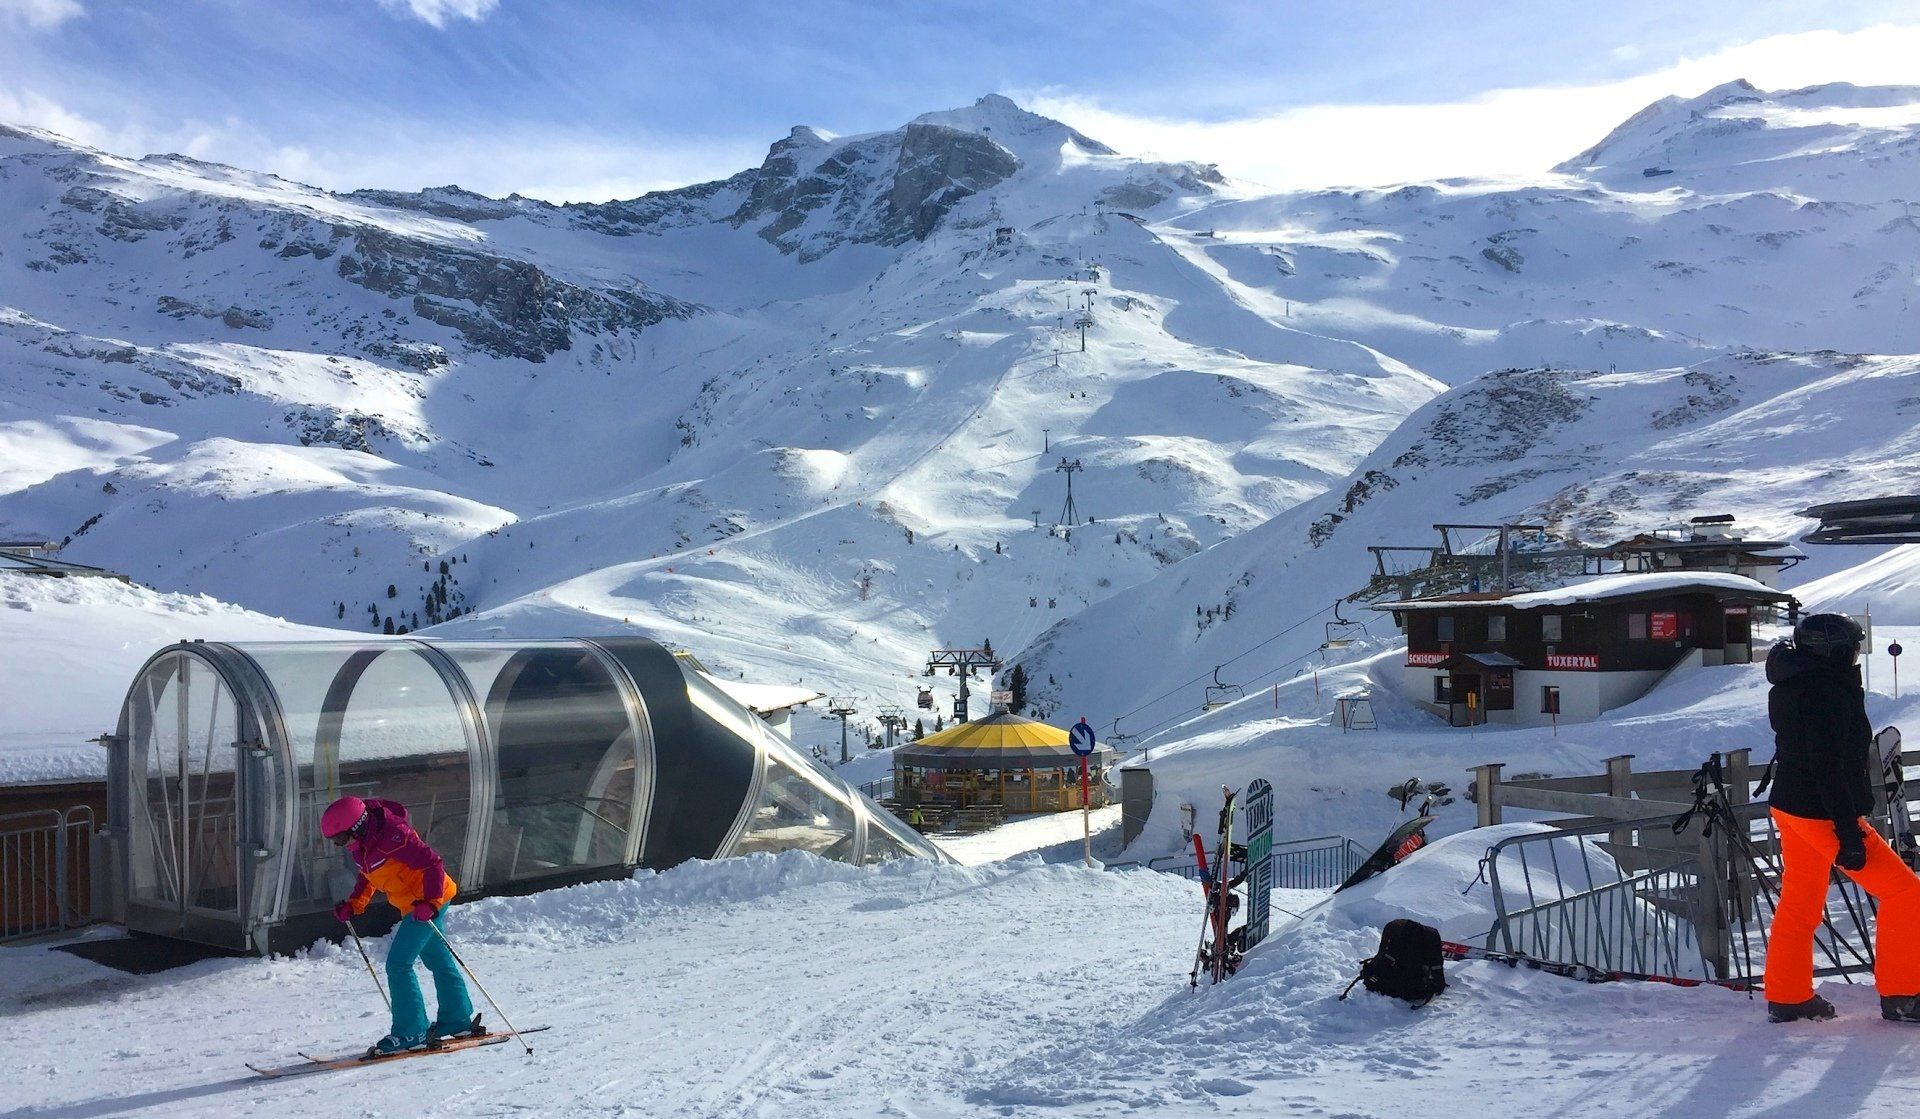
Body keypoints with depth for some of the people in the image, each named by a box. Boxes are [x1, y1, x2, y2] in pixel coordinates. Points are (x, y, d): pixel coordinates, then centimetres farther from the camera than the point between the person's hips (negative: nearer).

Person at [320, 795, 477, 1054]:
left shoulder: (392, 837, -29)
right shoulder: (361, 843, 0)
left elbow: (433, 864, -25)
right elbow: (369, 877, 17)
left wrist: (430, 902, -31)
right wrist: (352, 905, 7)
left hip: (431, 901, -10)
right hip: (415, 905, 10)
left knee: (398, 965, -11)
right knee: (438, 960, 20)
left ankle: (410, 1033, -4)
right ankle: (457, 1021, 34)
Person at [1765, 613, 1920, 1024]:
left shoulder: (1793, 686, 12)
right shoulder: (1825, 690, -18)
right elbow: (1828, 766, -24)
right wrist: (1848, 834, -24)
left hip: (1790, 806, 10)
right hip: (1822, 814, -10)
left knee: (1798, 905, 15)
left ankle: (1786, 998, 21)